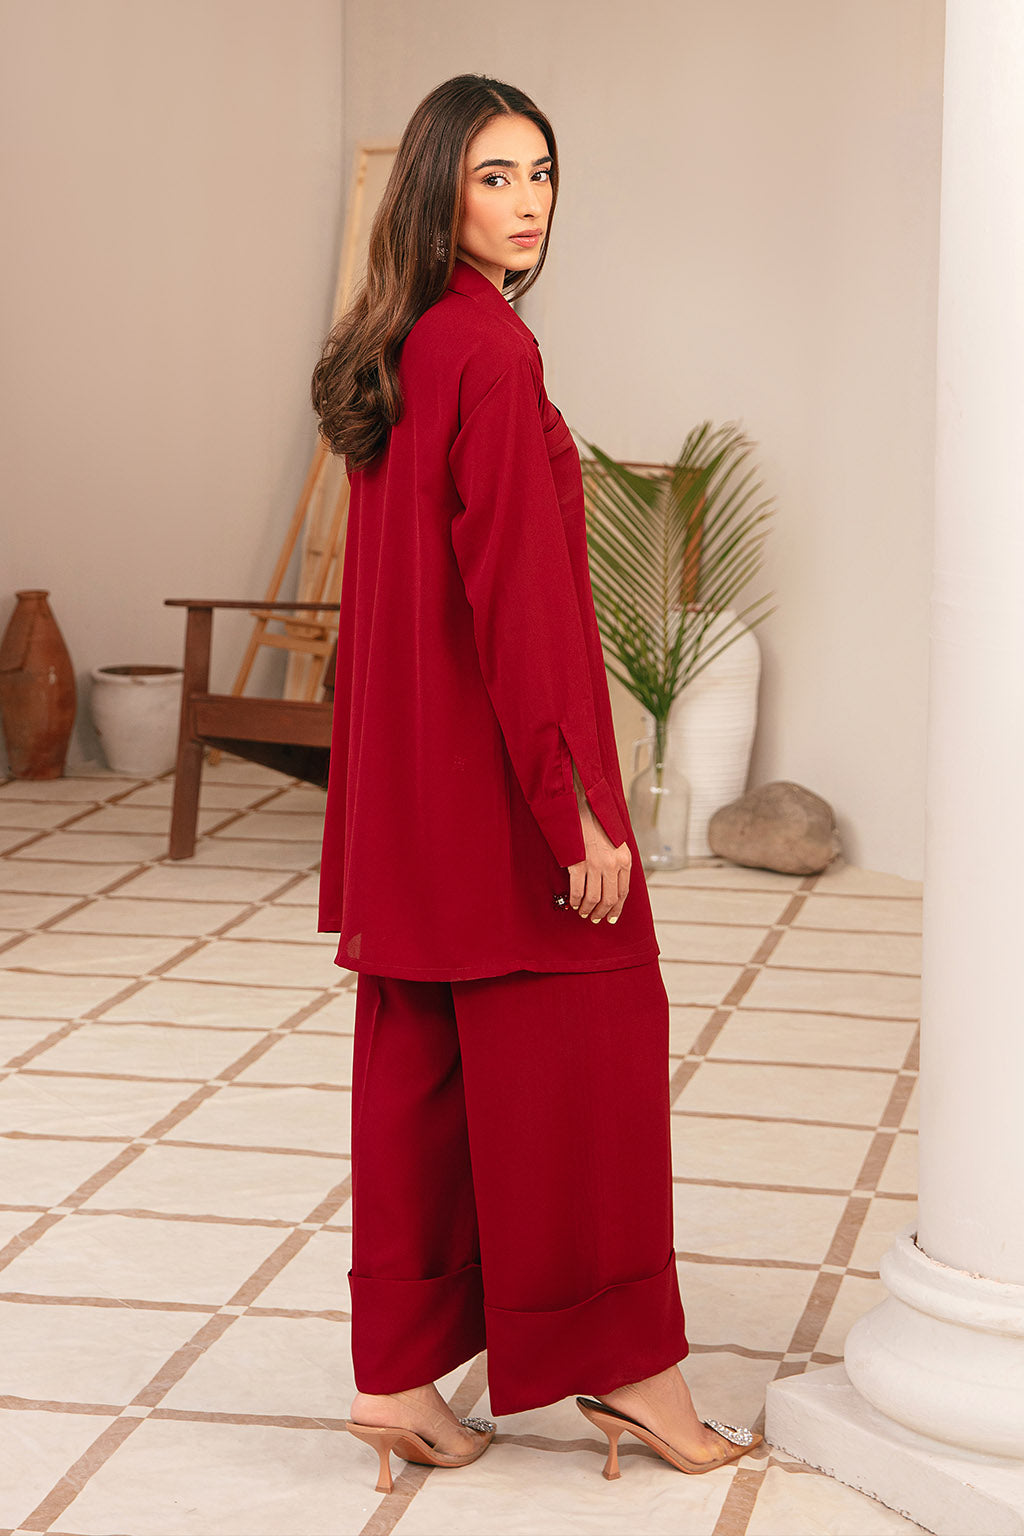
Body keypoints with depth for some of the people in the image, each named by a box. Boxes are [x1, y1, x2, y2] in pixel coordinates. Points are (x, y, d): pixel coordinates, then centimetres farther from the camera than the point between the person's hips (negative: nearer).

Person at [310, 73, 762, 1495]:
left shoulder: (387, 353, 12)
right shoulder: (490, 351, -16)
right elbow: (517, 590, -21)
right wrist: (577, 802, -19)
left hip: (407, 780, 9)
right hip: (497, 773, -9)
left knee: (420, 1061, 11)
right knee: (577, 1046, 2)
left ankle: (399, 1374, 17)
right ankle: (620, 1360, 14)